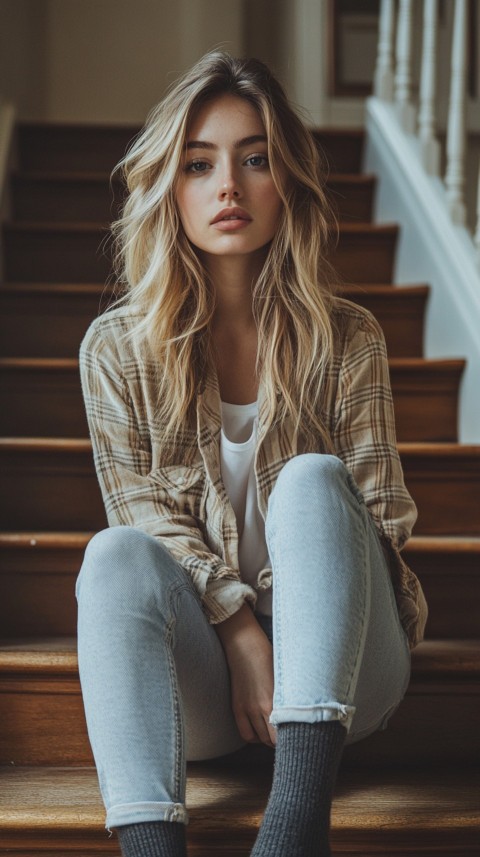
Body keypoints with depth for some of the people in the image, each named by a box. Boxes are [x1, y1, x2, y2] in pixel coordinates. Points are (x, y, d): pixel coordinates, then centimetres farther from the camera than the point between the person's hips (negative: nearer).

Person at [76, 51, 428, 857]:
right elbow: (143, 517, -3)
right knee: (115, 556, -29)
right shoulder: (118, 349, 2)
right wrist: (242, 634, -19)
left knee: (312, 479, -27)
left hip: (332, 670, 0)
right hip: (198, 677, 0)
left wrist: (284, 646, -17)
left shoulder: (347, 340, 2)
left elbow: (377, 517, 0)